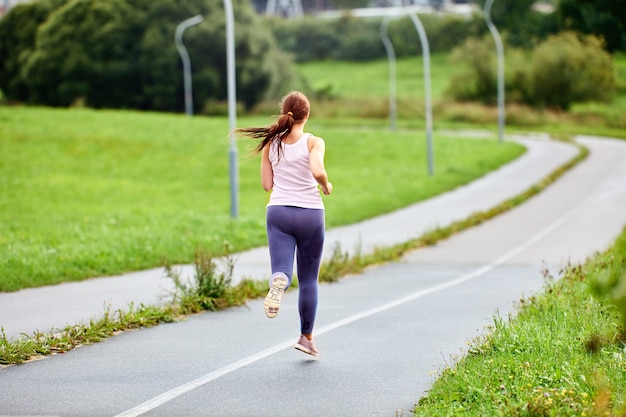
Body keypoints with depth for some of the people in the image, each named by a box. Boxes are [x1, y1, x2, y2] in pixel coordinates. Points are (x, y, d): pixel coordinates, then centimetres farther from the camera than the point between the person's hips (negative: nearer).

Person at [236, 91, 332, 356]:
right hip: (310, 214, -1)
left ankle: (278, 283, -47)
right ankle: (306, 337, 20)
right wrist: (326, 186, -4)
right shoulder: (314, 142, -6)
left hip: (278, 212, 2)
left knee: (282, 270, -9)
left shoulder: (271, 144, 4)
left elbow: (266, 184, 7)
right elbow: (317, 171, -24)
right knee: (308, 279, 14)